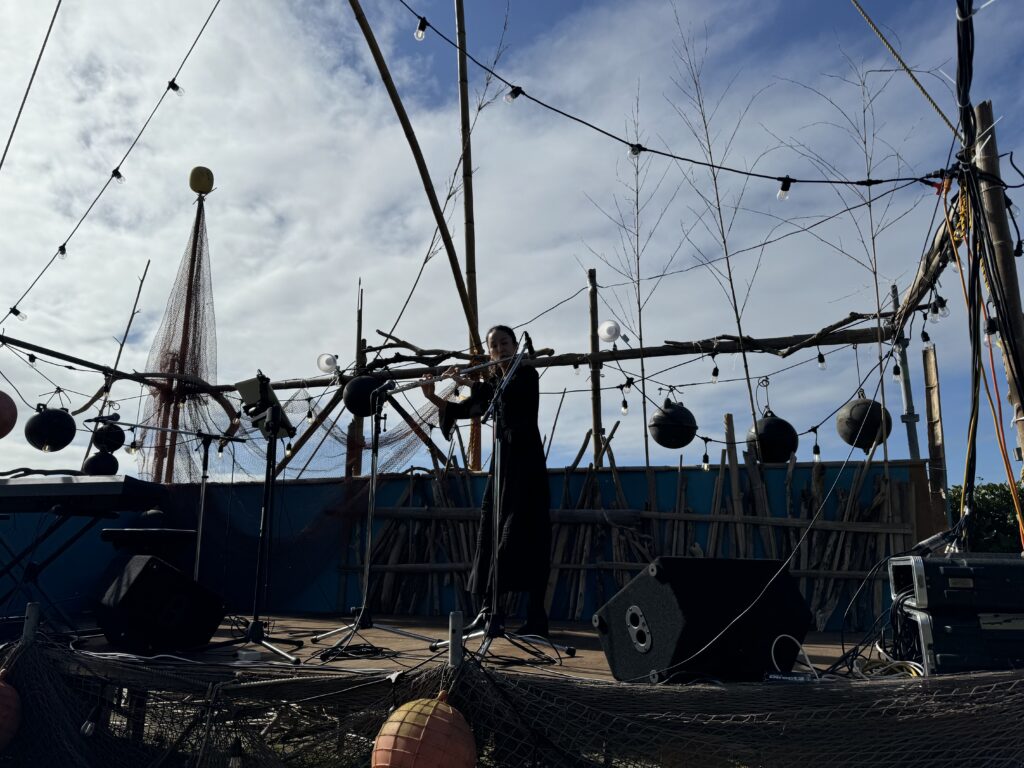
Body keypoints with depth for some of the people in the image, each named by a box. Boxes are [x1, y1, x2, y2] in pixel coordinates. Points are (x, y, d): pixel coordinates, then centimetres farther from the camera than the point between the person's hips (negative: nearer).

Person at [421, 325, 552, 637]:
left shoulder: (527, 375, -3)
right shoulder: (494, 382, 16)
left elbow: (503, 393, -22)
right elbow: (464, 410, 12)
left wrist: (465, 382, -15)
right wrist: (433, 397, -1)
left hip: (525, 460, -7)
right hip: (501, 461, 7)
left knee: (528, 536, -11)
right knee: (494, 532, 3)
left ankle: (536, 617, -9)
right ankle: (493, 611, 9)